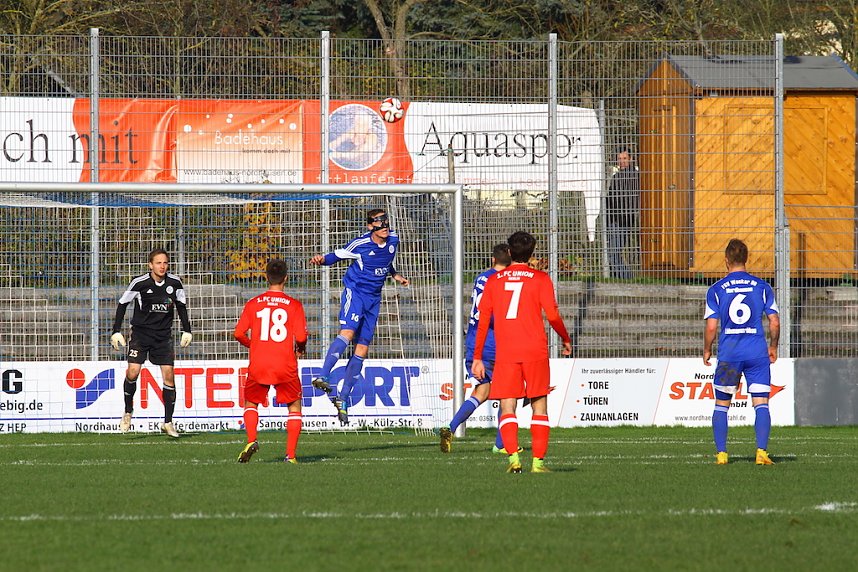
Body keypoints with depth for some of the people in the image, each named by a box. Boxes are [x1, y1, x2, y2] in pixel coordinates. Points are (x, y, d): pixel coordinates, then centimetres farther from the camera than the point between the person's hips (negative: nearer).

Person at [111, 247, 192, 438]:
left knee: (168, 375, -5)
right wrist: (116, 331, -5)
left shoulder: (174, 283, -4)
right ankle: (128, 411, 8)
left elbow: (181, 306, 12)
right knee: (133, 371, -17)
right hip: (140, 332, -2)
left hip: (163, 335, 2)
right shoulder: (140, 283, -13)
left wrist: (187, 331, 10)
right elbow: (122, 304, -2)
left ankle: (168, 423, 3)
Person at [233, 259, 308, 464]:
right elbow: (301, 337, -8)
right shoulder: (294, 305, -2)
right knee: (294, 407, 14)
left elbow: (238, 333, 0)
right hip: (286, 366, -1)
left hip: (258, 366, 1)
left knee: (250, 403, 21)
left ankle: (251, 440, -3)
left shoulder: (253, 304, 3)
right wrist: (300, 349, 14)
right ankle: (291, 454, 3)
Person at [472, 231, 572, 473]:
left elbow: (483, 322, 7)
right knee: (539, 406, 6)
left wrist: (477, 358, 10)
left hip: (505, 353, 1)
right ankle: (538, 460, -1)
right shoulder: (540, 279, 2)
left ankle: (513, 457, -16)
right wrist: (566, 340, 12)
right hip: (535, 351, -1)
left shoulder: (494, 281, 9)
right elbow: (553, 315, -5)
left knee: (507, 408, 2)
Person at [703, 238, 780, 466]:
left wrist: (707, 351, 12)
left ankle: (721, 453, 7)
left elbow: (711, 326, -4)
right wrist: (773, 347, 17)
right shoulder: (762, 286, 2)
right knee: (761, 404, 1)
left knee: (721, 405, 12)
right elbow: (774, 322, 2)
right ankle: (761, 451, -13)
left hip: (728, 353, 0)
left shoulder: (716, 290, -1)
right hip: (757, 353, 0)